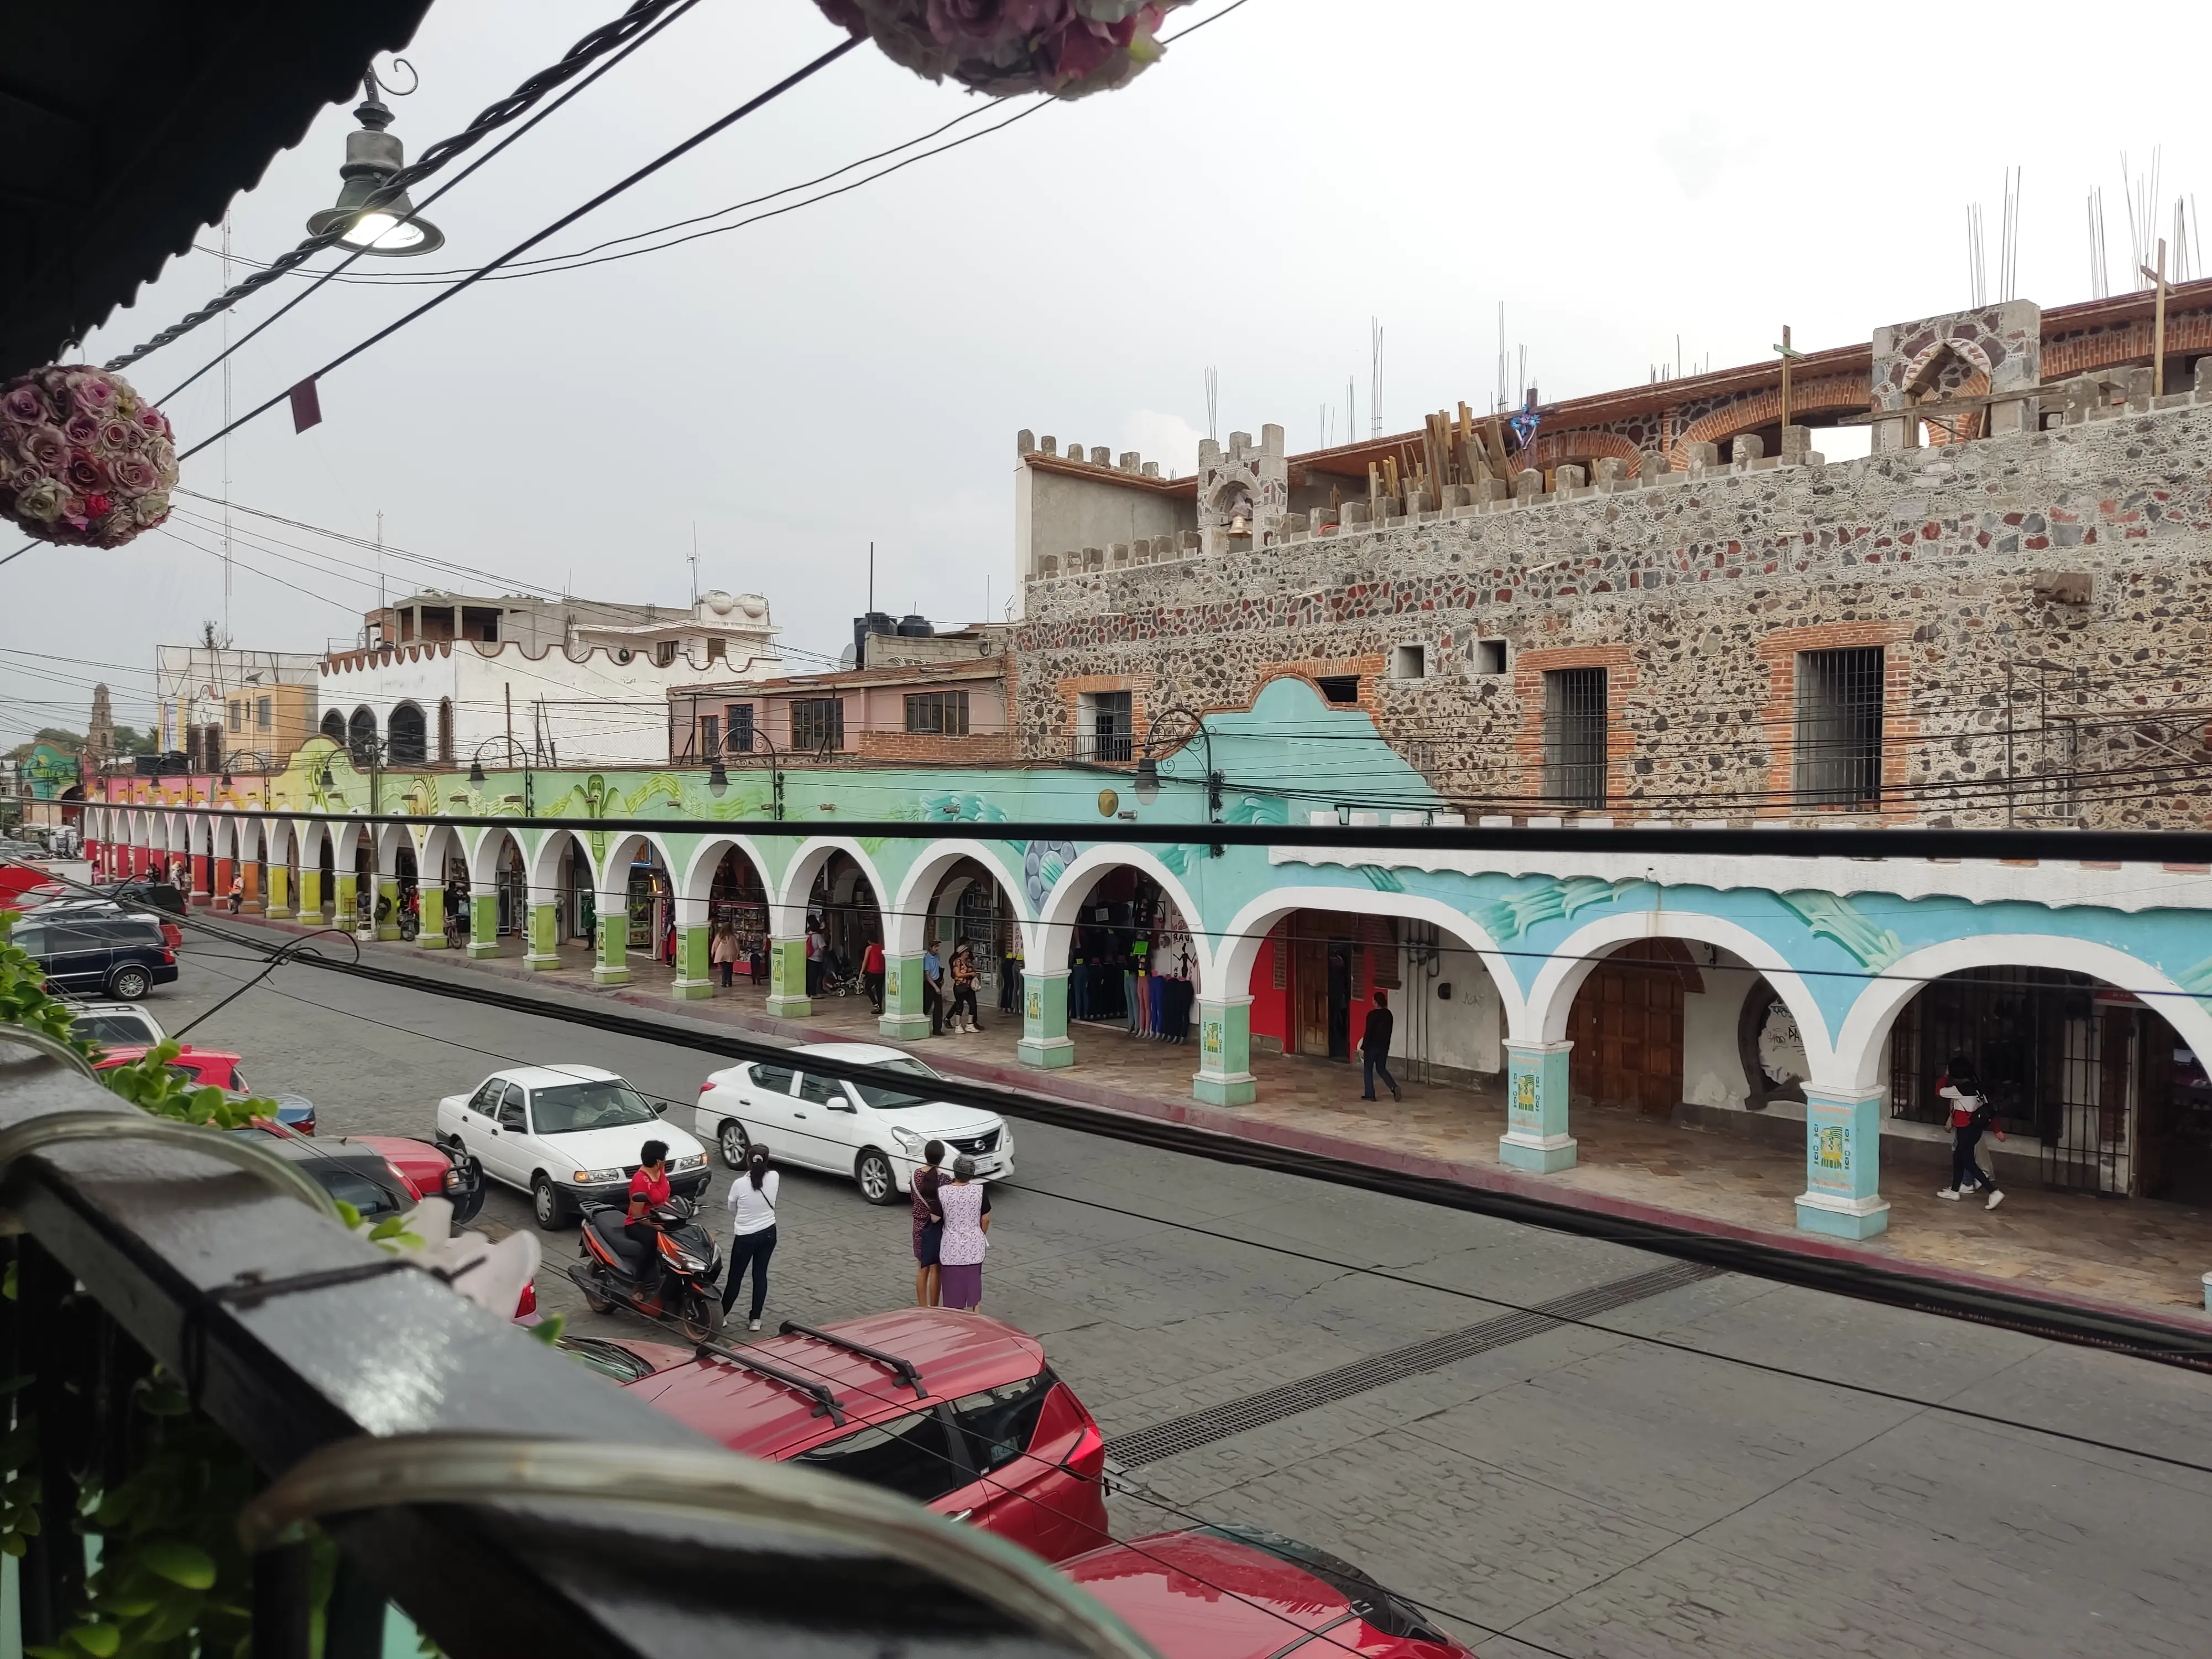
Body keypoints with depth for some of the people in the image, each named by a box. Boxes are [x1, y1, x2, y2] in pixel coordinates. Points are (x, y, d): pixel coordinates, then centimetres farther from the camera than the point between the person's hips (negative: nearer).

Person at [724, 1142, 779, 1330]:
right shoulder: (774, 1178, -10)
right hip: (769, 1233, 3)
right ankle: (755, 1319, 19)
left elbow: (732, 1210, -1)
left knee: (736, 1277, 11)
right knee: (760, 1275, 14)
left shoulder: (740, 1184, -19)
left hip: (745, 1236, -3)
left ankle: (721, 1315, 25)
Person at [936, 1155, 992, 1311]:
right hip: (974, 1245, 1)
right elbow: (985, 1220, -4)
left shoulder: (942, 1191, -14)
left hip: (951, 1246, -1)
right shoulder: (980, 1191, -12)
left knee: (953, 1283, 11)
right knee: (974, 1280, 19)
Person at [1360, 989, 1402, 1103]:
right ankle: (1394, 1087, -6)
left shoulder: (1372, 1014, -17)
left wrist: (1363, 1048, -11)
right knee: (1381, 1069, 16)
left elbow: (1368, 1032, -17)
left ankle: (1370, 1094, 9)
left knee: (1368, 1069, 8)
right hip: (1384, 1046, 6)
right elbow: (1389, 1031, 12)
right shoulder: (1389, 1014, 4)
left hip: (1372, 1046, -6)